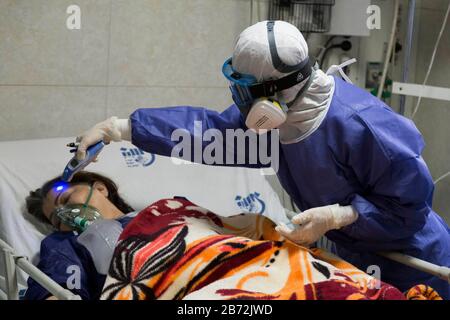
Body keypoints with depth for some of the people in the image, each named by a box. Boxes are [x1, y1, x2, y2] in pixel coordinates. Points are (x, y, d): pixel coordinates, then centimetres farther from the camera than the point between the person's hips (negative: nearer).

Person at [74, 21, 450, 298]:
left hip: (409, 266, -7)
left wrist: (336, 217, -31)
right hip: (353, 257, 7)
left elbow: (411, 203, -25)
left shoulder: (357, 123, -34)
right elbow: (213, 129, -7)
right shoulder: (281, 113, -12)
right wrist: (119, 127, -9)